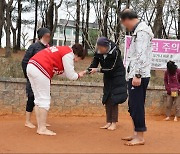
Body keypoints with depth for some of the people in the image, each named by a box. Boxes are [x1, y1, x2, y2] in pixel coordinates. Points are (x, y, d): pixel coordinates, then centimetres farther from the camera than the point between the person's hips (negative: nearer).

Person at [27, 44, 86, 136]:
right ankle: (42, 129, -1)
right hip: (39, 70, -10)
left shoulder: (61, 50, 23)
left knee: (39, 99, 13)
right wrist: (78, 75, 16)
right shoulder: (69, 54, -4)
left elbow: (60, 72, 22)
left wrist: (76, 74, 20)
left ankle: (40, 127, 17)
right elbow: (71, 76, -4)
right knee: (44, 100, -3)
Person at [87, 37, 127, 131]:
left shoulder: (115, 52, -26)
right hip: (108, 77, 6)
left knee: (114, 100, -8)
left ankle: (114, 123, -1)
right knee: (107, 99, 5)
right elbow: (93, 65, -10)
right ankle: (108, 122, 12)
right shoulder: (98, 53, -10)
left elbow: (112, 68, -24)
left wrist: (98, 70, -26)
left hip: (117, 77, -6)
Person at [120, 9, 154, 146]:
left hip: (139, 76, -10)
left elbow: (141, 55, -20)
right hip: (135, 75, 10)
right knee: (133, 106, 14)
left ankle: (140, 137, 3)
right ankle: (137, 134, 22)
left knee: (137, 106, -5)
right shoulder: (138, 31, 18)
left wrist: (137, 75, -23)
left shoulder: (142, 31, -12)